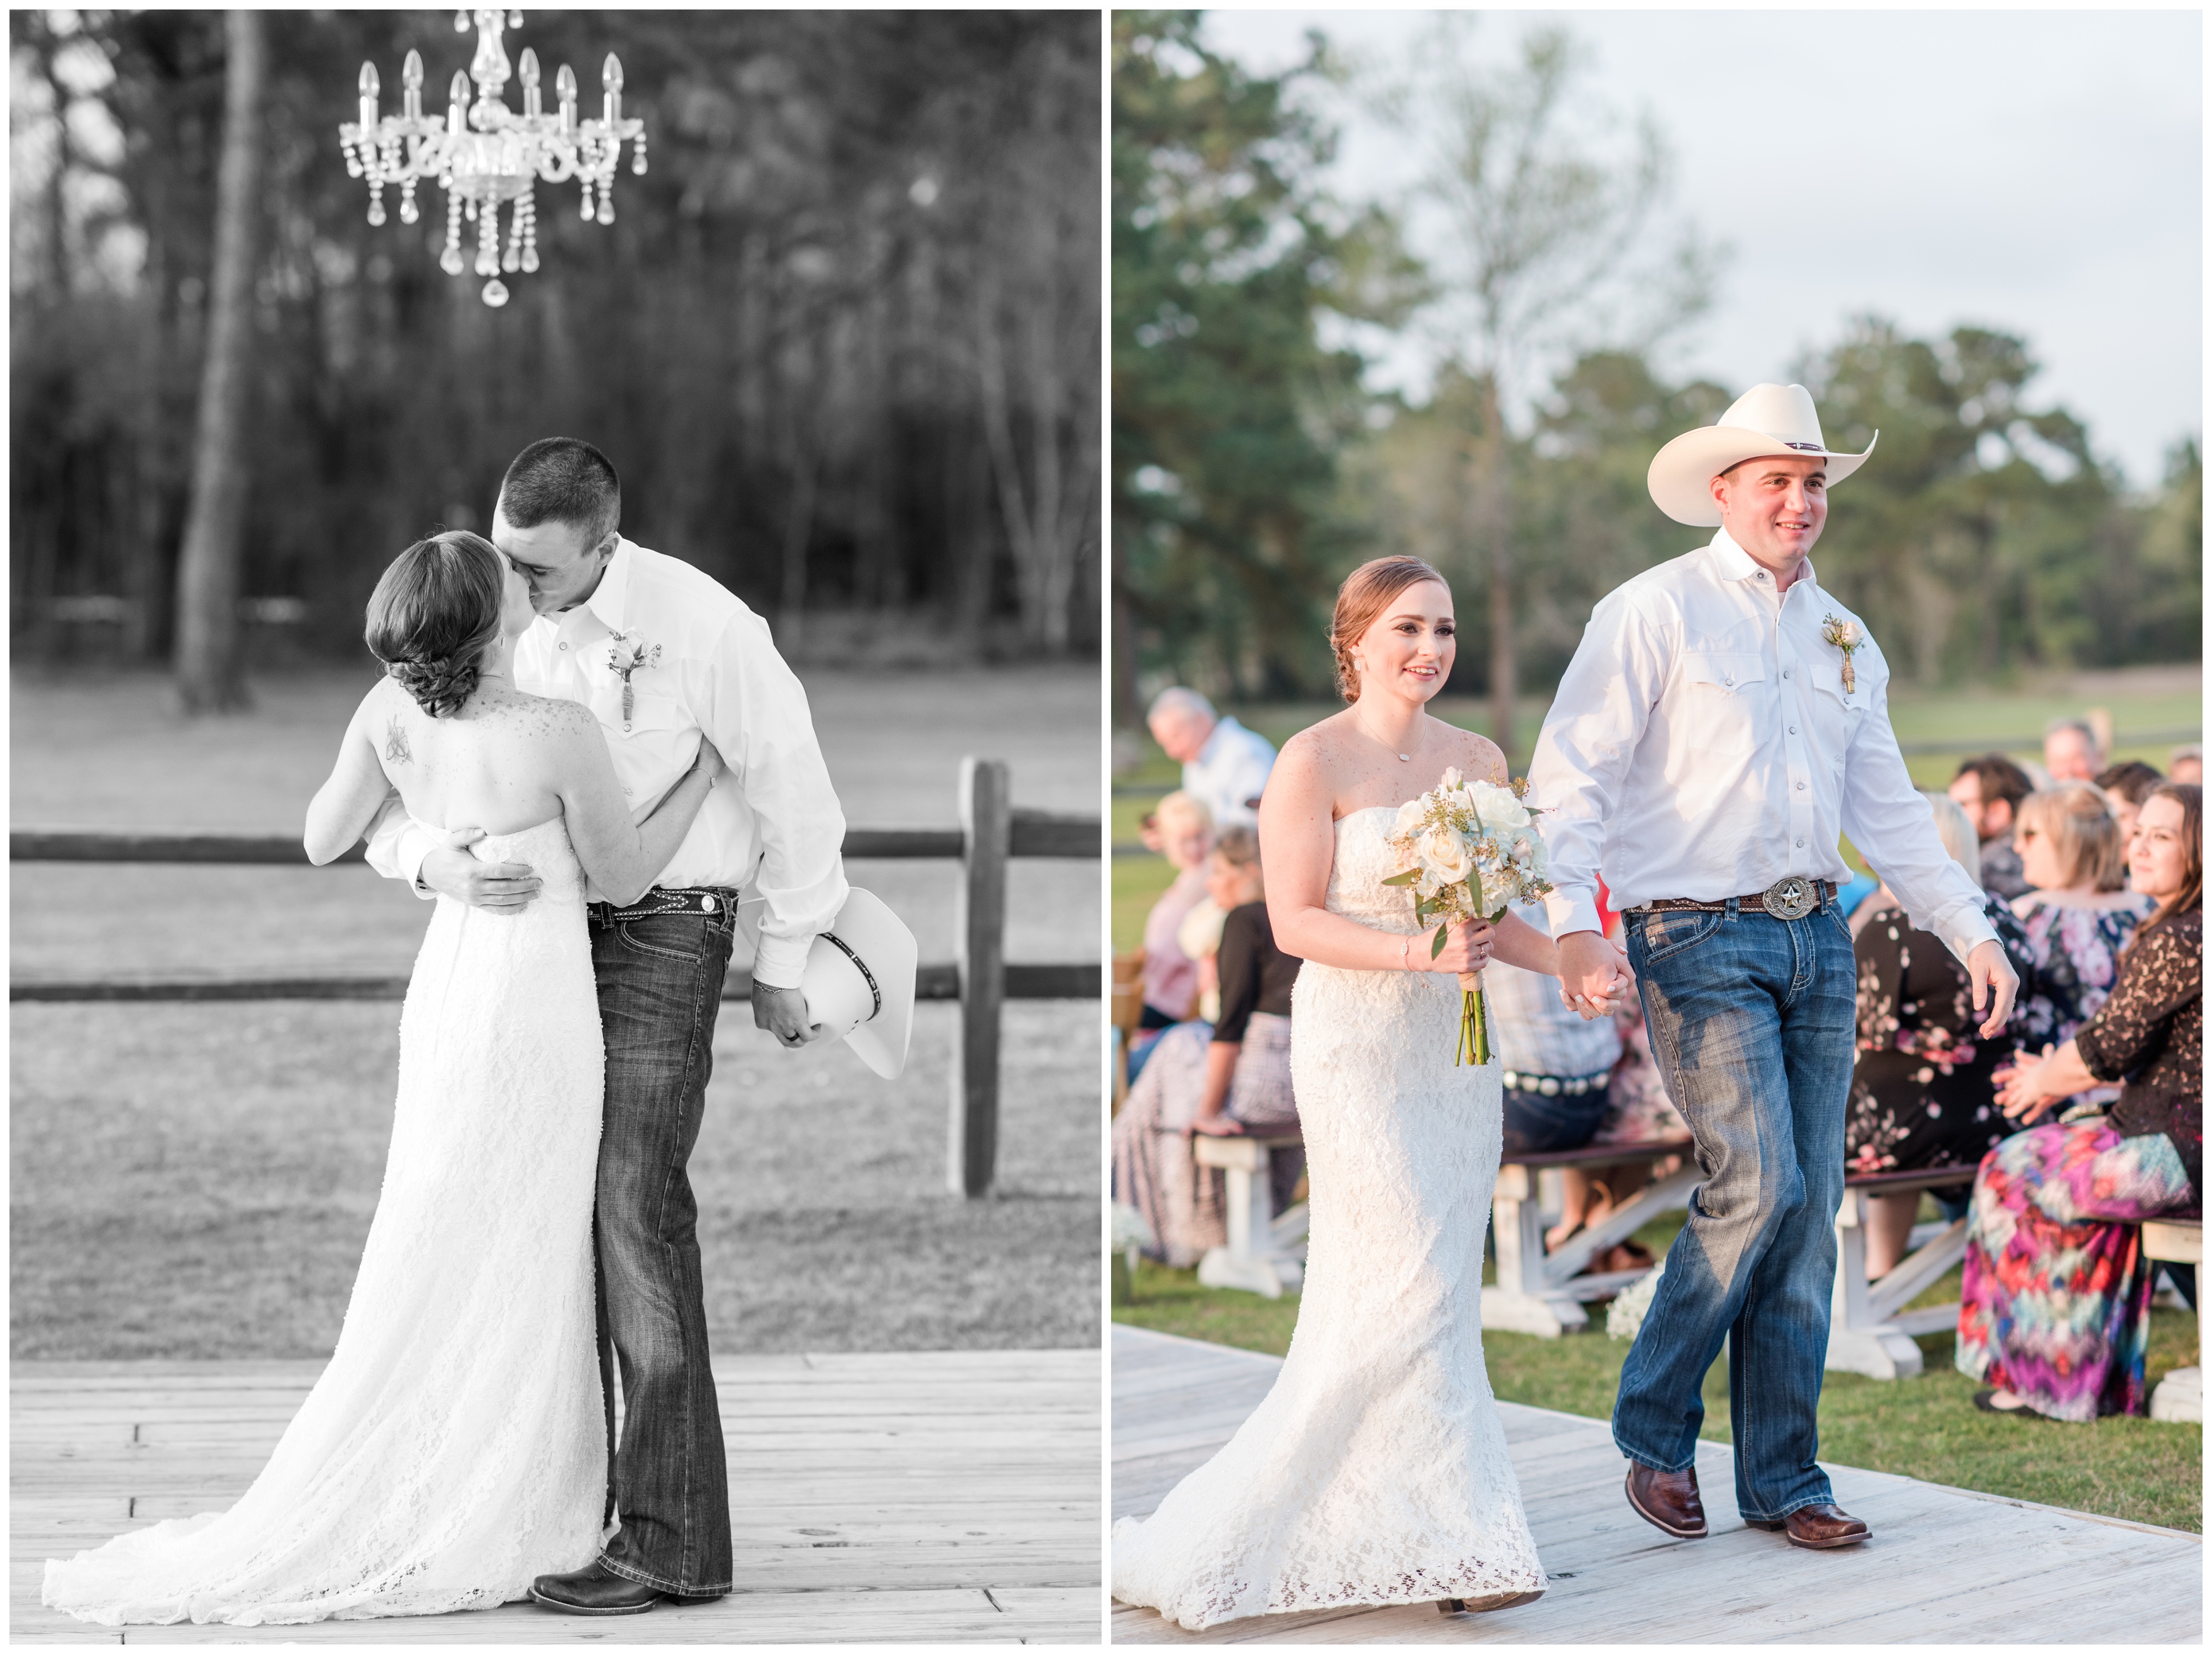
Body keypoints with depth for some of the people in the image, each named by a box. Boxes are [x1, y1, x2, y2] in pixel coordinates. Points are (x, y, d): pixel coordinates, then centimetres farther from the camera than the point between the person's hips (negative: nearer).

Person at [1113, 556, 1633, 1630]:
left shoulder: (1478, 762, 11)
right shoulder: (1315, 761, -8)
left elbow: (1489, 918, 14)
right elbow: (1296, 923, -11)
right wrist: (1415, 953, -24)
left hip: (1456, 1046, 6)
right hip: (1357, 1046, -6)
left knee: (1406, 1298, 7)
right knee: (1414, 1293, -9)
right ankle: (1453, 1538, -2)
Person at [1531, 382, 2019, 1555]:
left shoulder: (1846, 641, 16)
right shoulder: (1654, 612, -3)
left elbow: (1887, 808, 21)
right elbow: (1571, 775, -10)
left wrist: (1970, 932, 13)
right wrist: (1571, 918, -23)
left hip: (1817, 937, 6)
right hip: (1699, 939, -6)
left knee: (1810, 1208, 4)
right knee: (1758, 1184, -16)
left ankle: (1781, 1479, 12)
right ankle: (1653, 1431, 4)